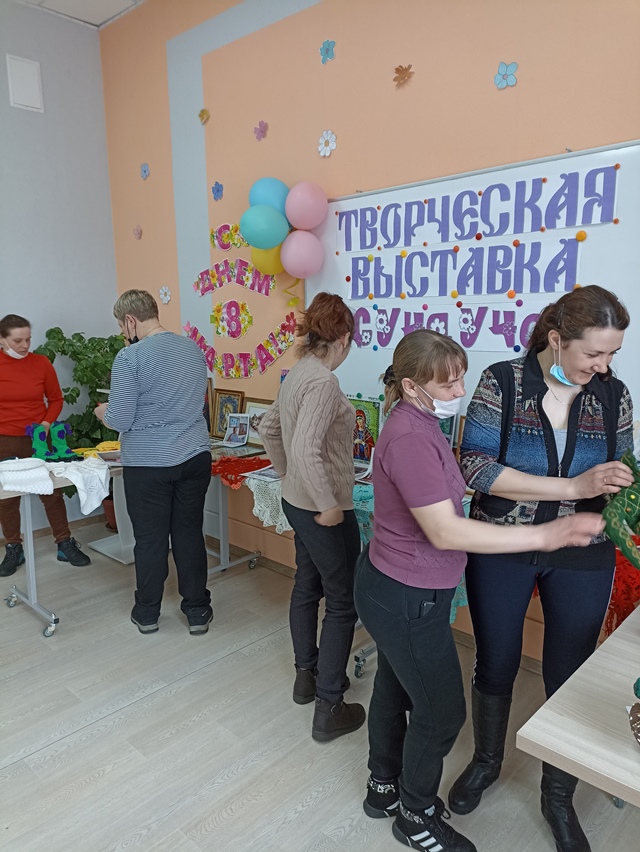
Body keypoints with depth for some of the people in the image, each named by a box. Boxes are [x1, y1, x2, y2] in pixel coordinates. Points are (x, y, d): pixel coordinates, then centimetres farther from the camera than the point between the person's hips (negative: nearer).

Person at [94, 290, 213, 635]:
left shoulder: (129, 357, -13)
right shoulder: (193, 349, 5)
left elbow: (119, 421, -12)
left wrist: (103, 412, 9)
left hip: (148, 464, -4)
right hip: (195, 457, 5)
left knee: (150, 539, 10)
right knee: (190, 534, 12)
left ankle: (147, 614, 27)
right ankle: (198, 611, 22)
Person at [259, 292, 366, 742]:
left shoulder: (297, 375, 7)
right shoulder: (323, 381, -23)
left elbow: (268, 427, 17)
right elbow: (307, 449, -31)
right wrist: (330, 506, -23)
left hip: (297, 500, 10)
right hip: (323, 510, -10)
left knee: (307, 587, 22)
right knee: (343, 603, 4)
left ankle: (307, 676, 41)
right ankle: (328, 710, 16)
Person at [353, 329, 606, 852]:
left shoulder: (420, 424, 4)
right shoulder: (410, 438, -29)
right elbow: (445, 531, -31)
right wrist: (546, 535, -29)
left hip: (393, 588, 10)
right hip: (407, 600, -10)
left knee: (395, 688, 25)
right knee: (441, 711, 10)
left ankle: (384, 789, 48)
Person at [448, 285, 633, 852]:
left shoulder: (613, 395, -3)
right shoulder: (502, 384, -13)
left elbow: (618, 475, 8)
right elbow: (477, 466, -22)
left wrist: (621, 490, -16)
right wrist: (573, 487, -27)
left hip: (581, 558, 2)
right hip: (501, 549, -2)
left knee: (569, 676, 15)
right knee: (496, 663, 17)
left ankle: (558, 798, 41)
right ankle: (486, 762, 47)